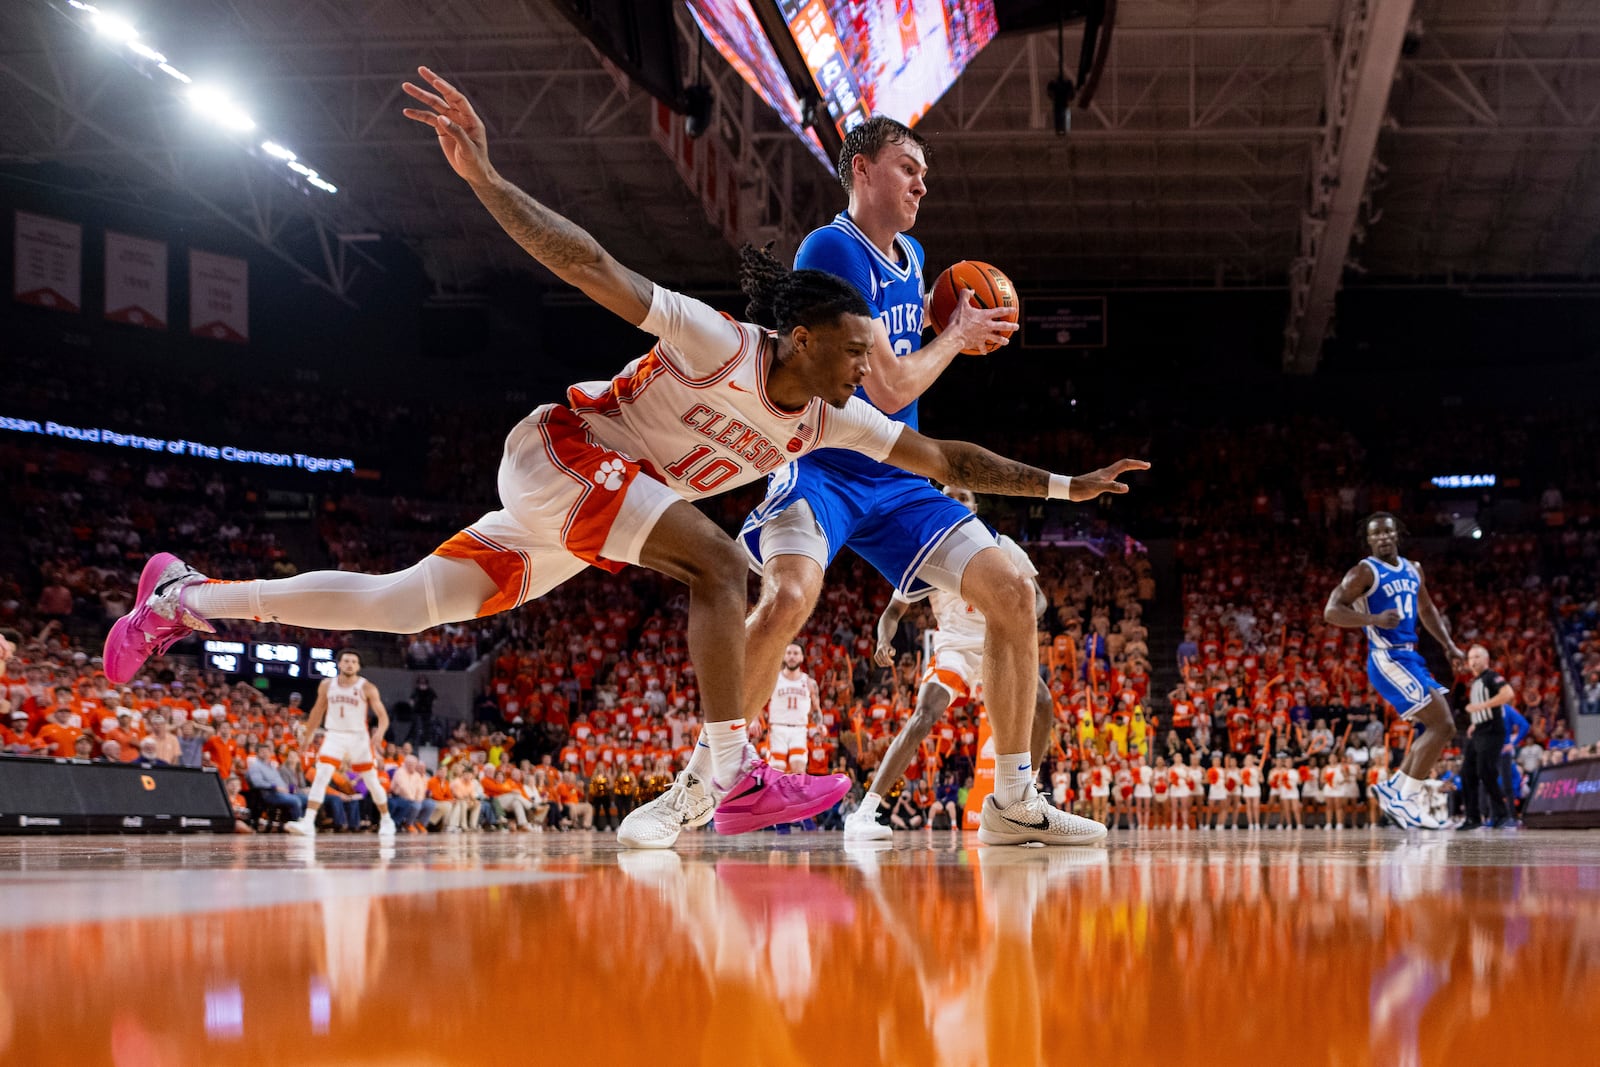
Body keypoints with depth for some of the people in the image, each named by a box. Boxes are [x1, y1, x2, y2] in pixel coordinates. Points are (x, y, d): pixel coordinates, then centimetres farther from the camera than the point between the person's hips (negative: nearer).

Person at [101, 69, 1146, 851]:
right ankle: (731, 776, -27)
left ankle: (191, 596, 16)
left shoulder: (827, 419, 0)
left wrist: (1060, 484, 5)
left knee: (403, 604, 7)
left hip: (570, 523, 8)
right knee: (718, 563, -24)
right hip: (556, 454, -8)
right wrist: (486, 178, -33)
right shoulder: (718, 343, -21)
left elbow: (941, 456, 7)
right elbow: (595, 269, -25)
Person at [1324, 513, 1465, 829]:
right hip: (1388, 659, -9)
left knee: (1436, 727, 10)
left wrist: (1449, 645, 17)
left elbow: (1426, 609, 28)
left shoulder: (1413, 569, 14)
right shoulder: (1364, 572, -9)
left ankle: (1393, 788, 17)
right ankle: (1405, 800, -10)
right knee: (1443, 726, -14)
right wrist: (1374, 619, -30)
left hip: (1410, 658, 9)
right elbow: (1331, 611, -18)